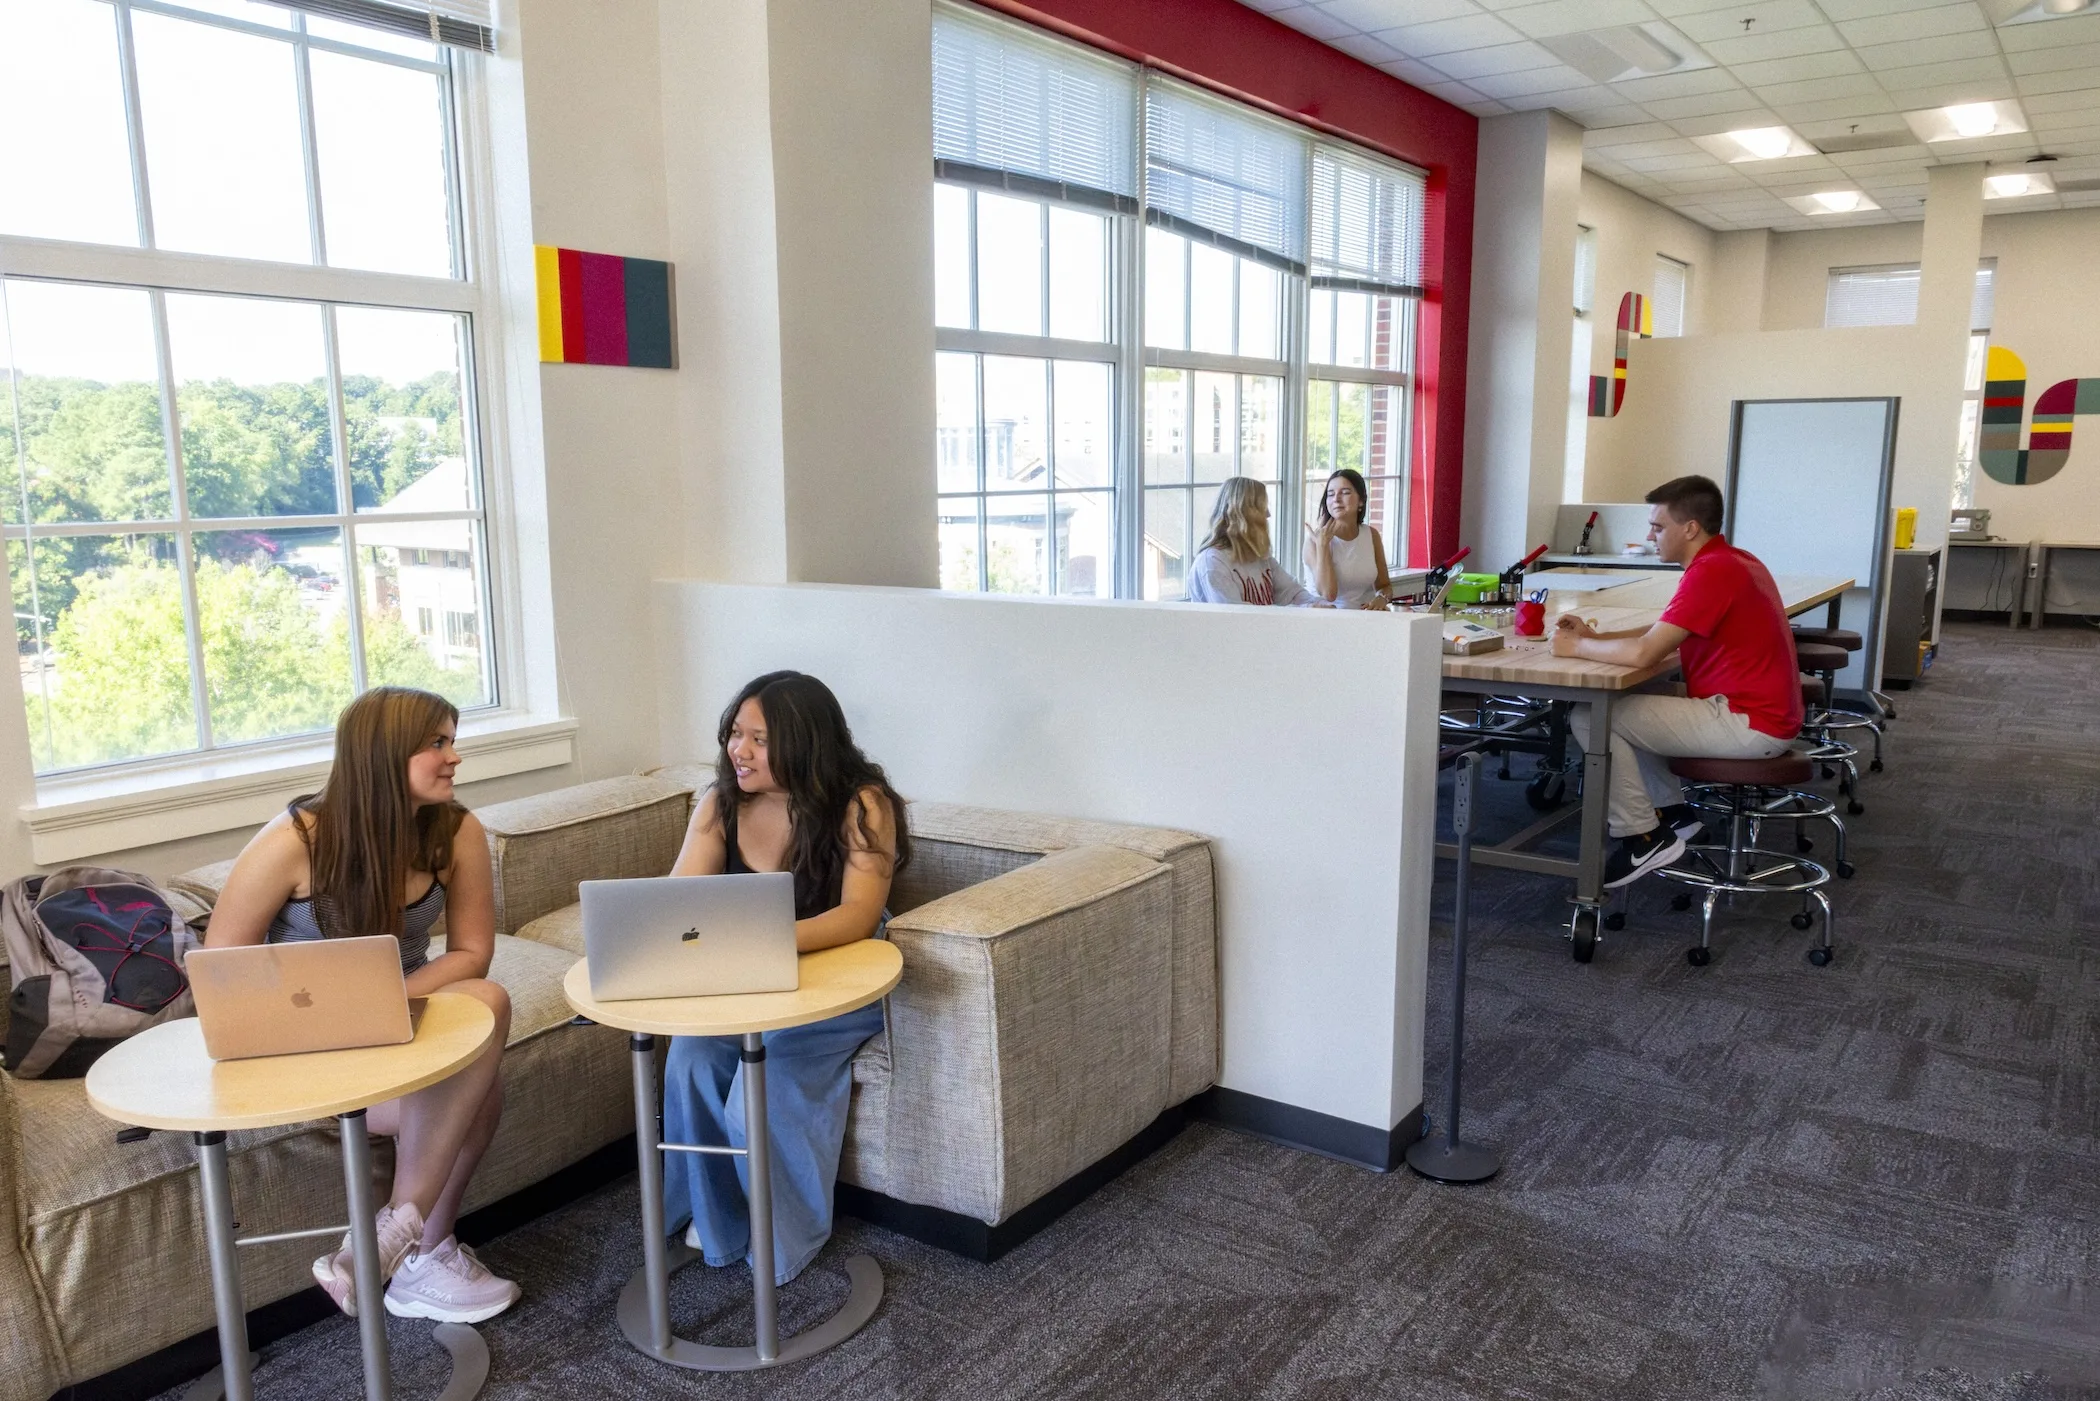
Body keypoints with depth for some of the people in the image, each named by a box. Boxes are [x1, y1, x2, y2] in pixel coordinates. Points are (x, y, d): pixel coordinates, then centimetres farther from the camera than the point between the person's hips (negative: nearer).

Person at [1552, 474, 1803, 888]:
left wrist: (1577, 647, -9)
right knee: (1628, 701, 23)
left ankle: (1642, 839, -5)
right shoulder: (1731, 560, 12)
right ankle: (1672, 811, 22)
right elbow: (1664, 632, 19)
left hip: (1749, 724, -11)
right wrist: (1596, 636, 7)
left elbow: (1642, 654, -26)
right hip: (1762, 712, 11)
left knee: (1591, 717, -11)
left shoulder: (1711, 571, -20)